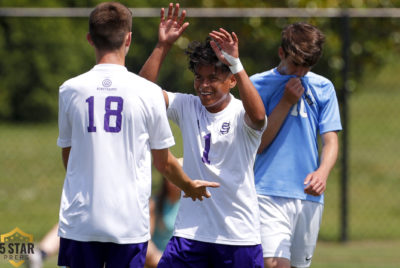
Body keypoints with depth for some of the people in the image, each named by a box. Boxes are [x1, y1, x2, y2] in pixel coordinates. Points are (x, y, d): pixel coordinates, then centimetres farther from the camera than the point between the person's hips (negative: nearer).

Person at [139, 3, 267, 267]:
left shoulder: (240, 114, -6)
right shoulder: (187, 107, 6)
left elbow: (257, 115, -30)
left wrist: (235, 63, -35)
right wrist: (163, 45, -14)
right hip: (190, 231, 3)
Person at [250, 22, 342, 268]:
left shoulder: (323, 88, 11)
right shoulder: (258, 85, 4)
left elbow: (330, 141, 7)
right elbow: (258, 144, -1)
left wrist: (322, 173, -14)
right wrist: (287, 102, -7)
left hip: (309, 195, 3)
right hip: (269, 193, -3)